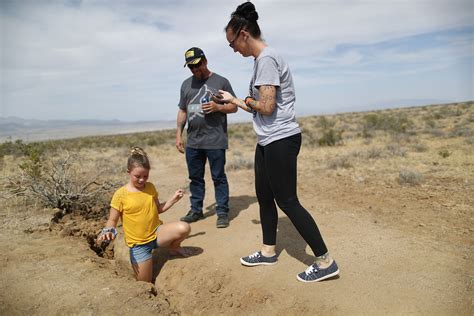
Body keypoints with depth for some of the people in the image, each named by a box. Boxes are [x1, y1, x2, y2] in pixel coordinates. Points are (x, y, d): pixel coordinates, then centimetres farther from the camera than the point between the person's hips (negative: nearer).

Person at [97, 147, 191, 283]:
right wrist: (108, 231, -28)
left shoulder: (150, 187, 1)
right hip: (138, 244, -3)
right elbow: (112, 220, -7)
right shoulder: (120, 195, -13)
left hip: (157, 233, 3)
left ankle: (174, 248, 9)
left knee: (184, 228, -25)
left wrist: (173, 199, 3)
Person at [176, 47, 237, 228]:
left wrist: (218, 107, -15)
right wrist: (179, 134, 9)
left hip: (215, 141, -4)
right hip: (193, 141, 5)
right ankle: (196, 210, 25)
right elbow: (182, 111, 16)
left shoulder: (221, 82, 2)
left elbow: (234, 107, 3)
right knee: (195, 178, 12)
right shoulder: (186, 84, 15)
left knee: (218, 178, 1)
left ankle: (222, 212, 11)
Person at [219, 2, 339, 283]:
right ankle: (269, 251, 32)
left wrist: (246, 101, -3)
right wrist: (235, 101, 25)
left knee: (287, 201, -5)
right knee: (264, 196, 16)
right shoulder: (263, 59, 15)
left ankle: (325, 261, 8)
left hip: (280, 140, -10)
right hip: (268, 141, 10)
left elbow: (266, 107, -22)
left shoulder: (266, 59, -15)